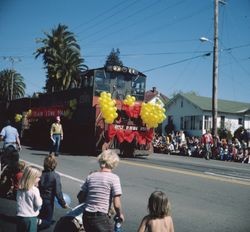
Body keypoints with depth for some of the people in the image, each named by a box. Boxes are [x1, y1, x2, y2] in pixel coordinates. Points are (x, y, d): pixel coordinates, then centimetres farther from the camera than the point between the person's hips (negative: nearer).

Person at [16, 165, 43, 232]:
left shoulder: (20, 189, 0)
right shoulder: (35, 190, -18)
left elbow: (18, 201, 8)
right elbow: (38, 204, -14)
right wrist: (40, 199, 3)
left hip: (20, 216, 6)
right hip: (31, 218, -6)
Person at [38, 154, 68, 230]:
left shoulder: (40, 174, -7)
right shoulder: (56, 176, -18)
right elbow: (58, 192, -18)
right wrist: (63, 203, -5)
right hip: (48, 201, -4)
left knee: (39, 218, 26)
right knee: (48, 221, 13)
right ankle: (39, 222, -18)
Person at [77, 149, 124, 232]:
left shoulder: (91, 176, 4)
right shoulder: (114, 178, -10)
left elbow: (80, 198, 7)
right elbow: (116, 204, -14)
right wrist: (120, 214, 5)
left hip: (86, 217, 6)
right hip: (102, 219, -5)